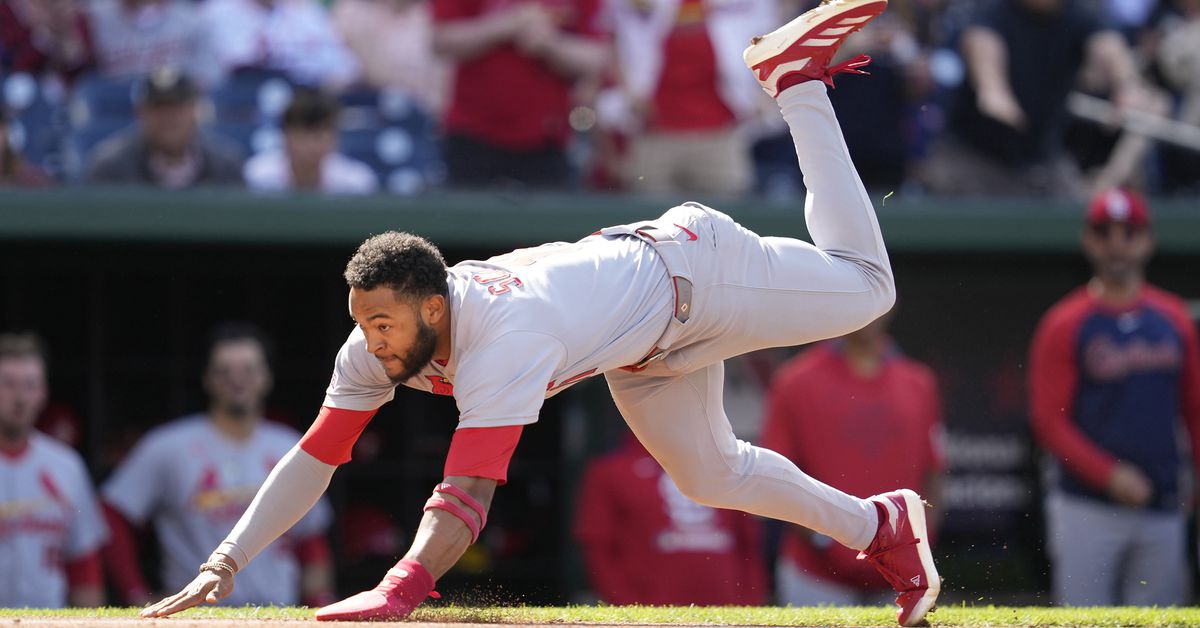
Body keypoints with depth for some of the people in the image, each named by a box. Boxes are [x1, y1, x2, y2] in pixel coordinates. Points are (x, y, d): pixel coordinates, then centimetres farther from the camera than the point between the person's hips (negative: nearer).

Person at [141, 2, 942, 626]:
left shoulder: (502, 342, -46)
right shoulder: (380, 341, -25)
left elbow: (468, 493, -55)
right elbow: (314, 458, -20)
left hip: (688, 268, -6)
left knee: (866, 286, 14)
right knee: (711, 474, 17)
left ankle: (798, 82, 30)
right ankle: (877, 526, 38)